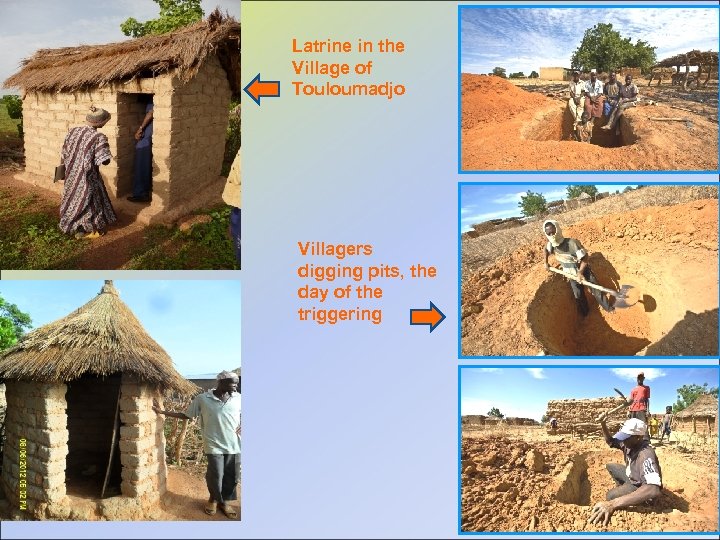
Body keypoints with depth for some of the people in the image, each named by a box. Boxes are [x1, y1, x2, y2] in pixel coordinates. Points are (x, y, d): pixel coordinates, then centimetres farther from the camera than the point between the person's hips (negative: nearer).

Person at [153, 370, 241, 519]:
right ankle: (214, 499, 29)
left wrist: (241, 426, -5)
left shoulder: (238, 398, -1)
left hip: (234, 445, 2)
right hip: (214, 445, -2)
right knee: (215, 476, -1)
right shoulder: (202, 399, -7)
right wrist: (162, 412, 3)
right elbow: (185, 415, 4)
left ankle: (224, 500, 33)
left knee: (232, 476, 8)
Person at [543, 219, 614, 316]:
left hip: (584, 270, -4)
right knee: (578, 296, 14)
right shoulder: (551, 245, -18)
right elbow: (546, 250, 10)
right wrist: (546, 263, 11)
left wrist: (580, 272, -32)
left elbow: (585, 258, -28)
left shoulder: (572, 243, -36)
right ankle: (585, 315, 35)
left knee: (596, 290, 8)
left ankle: (608, 308, 29)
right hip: (571, 274, 4)